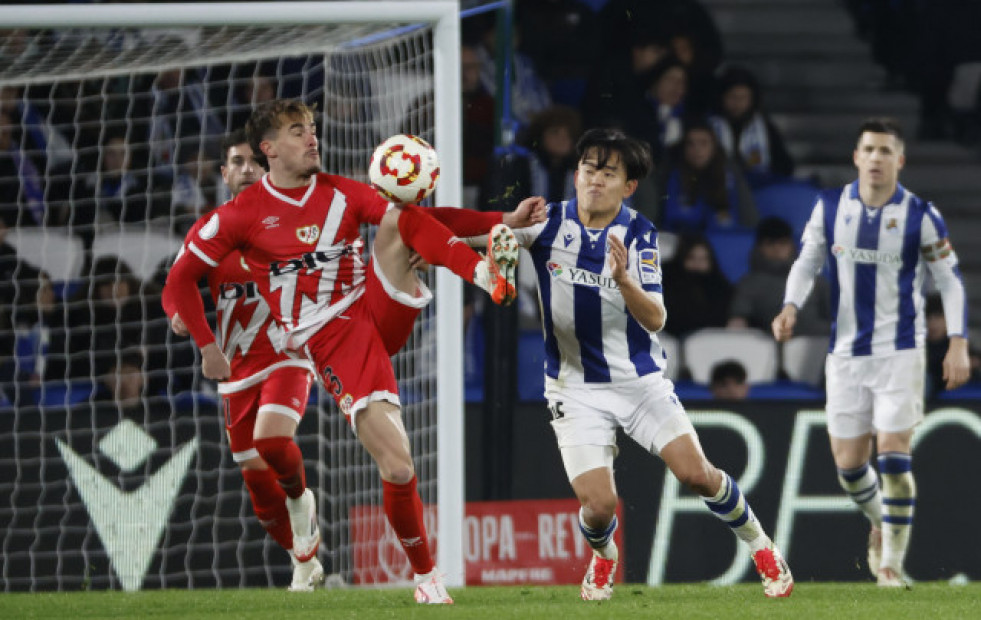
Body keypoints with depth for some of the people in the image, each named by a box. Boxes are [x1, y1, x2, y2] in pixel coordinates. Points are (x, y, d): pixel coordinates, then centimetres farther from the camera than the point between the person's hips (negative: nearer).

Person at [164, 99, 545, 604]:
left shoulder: (342, 194, 9)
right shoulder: (243, 214, -1)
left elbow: (421, 221, 6)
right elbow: (182, 277, 6)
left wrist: (504, 220, -5)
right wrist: (208, 347, 1)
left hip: (380, 311, 4)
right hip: (332, 343, -4)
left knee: (399, 219, -19)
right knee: (398, 467, -15)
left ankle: (488, 275, -35)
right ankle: (425, 575, 4)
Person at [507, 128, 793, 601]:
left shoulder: (639, 234, -9)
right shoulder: (550, 222, -8)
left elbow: (655, 319, -16)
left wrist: (624, 279, -36)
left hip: (640, 379, 0)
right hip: (575, 388, 0)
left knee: (696, 474, -10)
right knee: (597, 504, -12)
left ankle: (759, 545, 17)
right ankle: (603, 557, 25)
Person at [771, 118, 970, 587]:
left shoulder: (921, 215, -8)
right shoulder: (830, 207, -1)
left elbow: (950, 280, -1)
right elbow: (807, 262, 9)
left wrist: (958, 343, -9)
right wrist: (790, 307, -10)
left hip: (900, 351, -3)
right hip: (846, 351, 3)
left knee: (894, 455, -13)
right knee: (848, 464, 5)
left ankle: (891, 561, 0)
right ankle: (880, 522, 37)